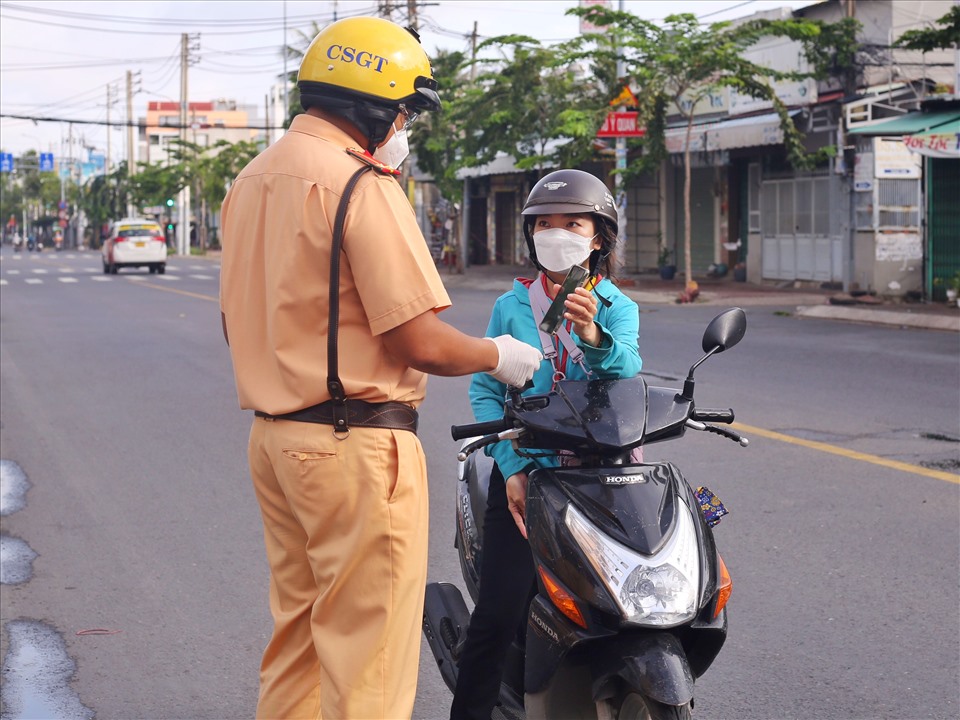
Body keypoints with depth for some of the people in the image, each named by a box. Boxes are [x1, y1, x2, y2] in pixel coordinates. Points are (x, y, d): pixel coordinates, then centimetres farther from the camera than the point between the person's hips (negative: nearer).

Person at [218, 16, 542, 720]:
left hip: (273, 434, 9)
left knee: (298, 634, 18)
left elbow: (237, 322, 21)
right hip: (355, 445, -9)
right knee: (368, 660, -3)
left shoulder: (252, 179, 13)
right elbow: (422, 343, -17)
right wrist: (499, 356, 0)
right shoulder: (360, 183, -14)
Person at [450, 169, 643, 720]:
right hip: (524, 475, 0)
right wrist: (512, 468, -10)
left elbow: (627, 372, -14)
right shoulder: (512, 306, 10)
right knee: (500, 612, -13)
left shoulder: (617, 308, 7)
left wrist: (594, 337, -36)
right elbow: (485, 390, 3)